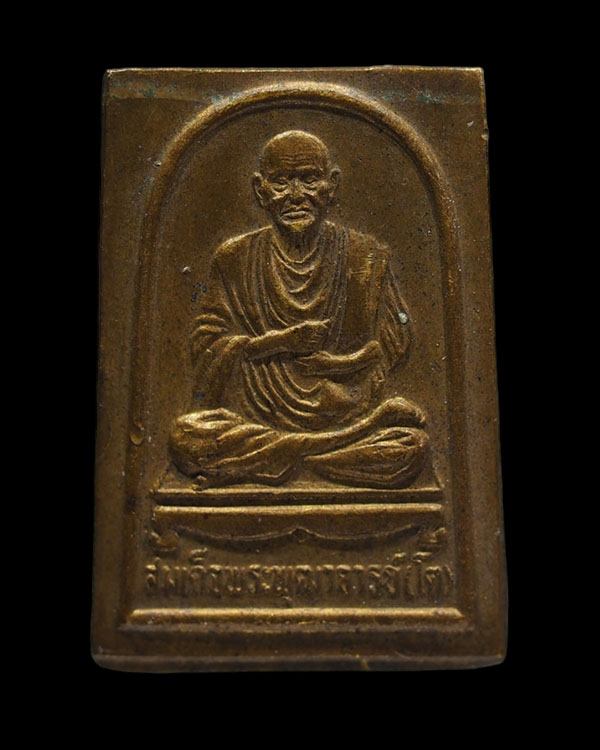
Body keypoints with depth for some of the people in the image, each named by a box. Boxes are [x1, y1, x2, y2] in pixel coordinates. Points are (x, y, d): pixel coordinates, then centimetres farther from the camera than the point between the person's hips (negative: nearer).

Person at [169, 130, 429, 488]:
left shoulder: (365, 257, 6)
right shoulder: (236, 260, 7)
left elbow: (393, 342, 6)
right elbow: (206, 344, 2)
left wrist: (327, 361, -11)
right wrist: (280, 342, -13)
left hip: (345, 415, 1)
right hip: (255, 413, 0)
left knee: (412, 446, -27)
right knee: (186, 438, -26)